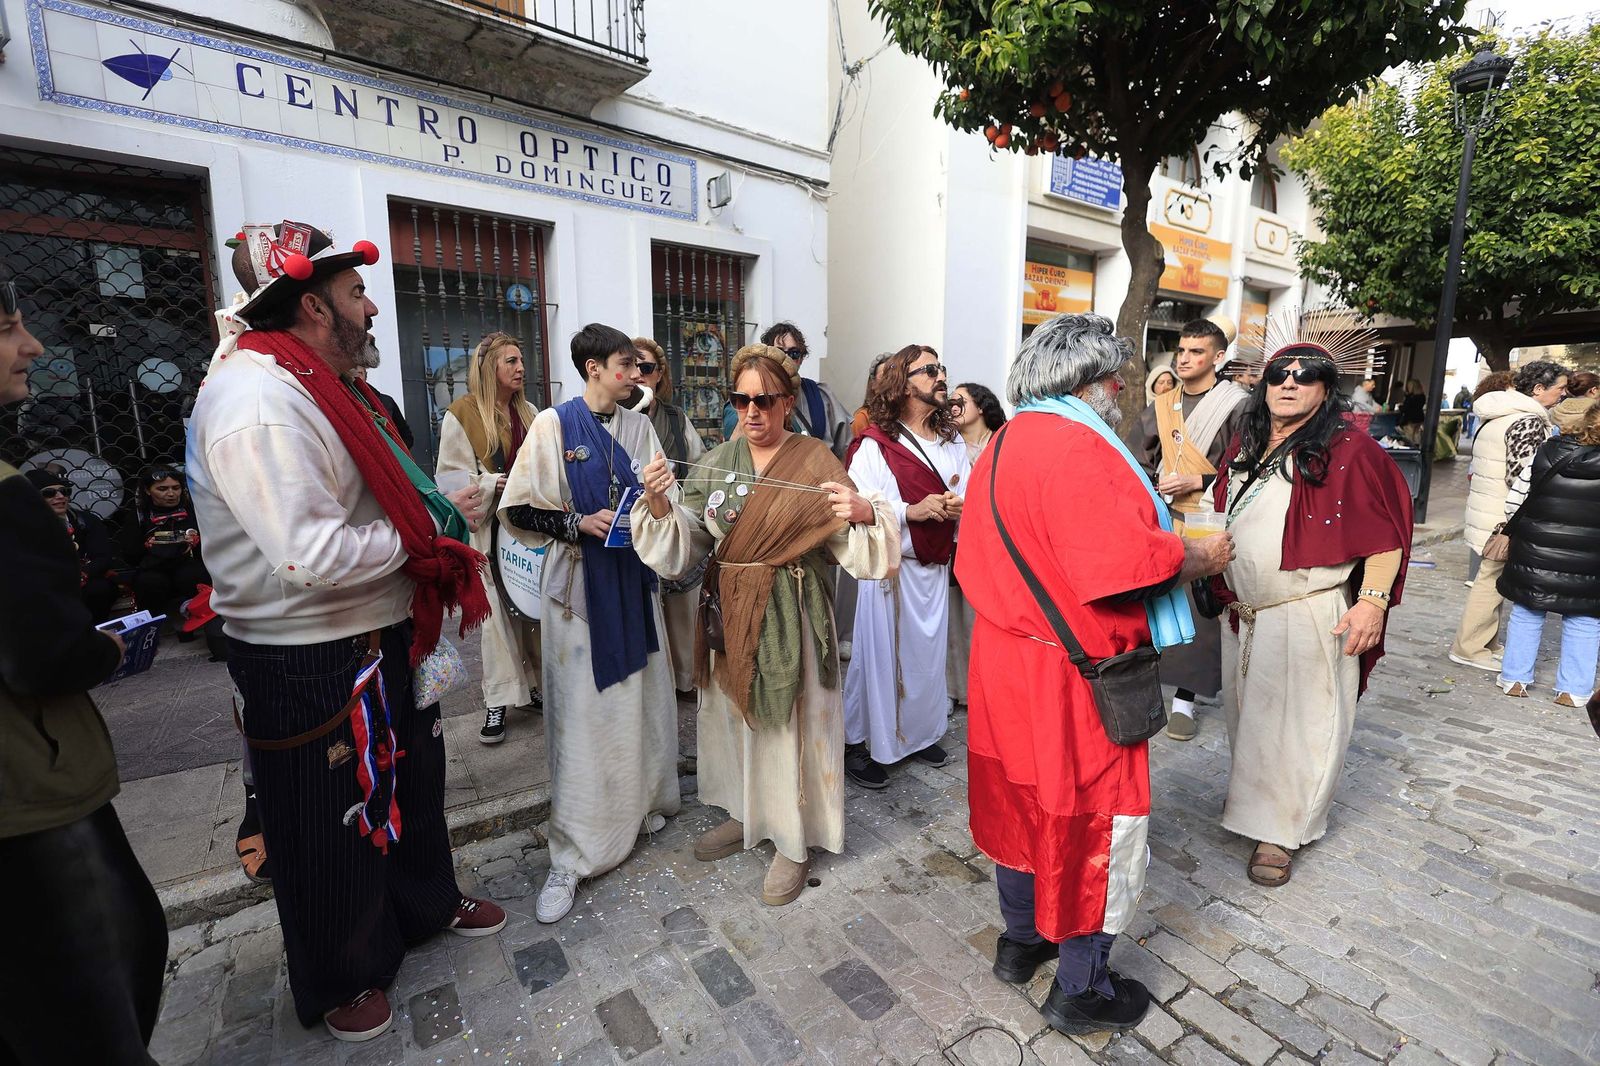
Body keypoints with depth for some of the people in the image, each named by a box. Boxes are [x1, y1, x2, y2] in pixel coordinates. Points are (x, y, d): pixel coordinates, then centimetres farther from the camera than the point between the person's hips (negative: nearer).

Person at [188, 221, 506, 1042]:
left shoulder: (316, 387, 9)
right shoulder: (258, 402, -24)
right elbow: (314, 556, -32)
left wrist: (436, 506, 3)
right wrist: (431, 528, -19)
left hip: (376, 639, 10)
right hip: (310, 667, -10)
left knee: (410, 774, 25)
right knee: (331, 827, 12)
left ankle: (428, 903, 51)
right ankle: (339, 980, 39)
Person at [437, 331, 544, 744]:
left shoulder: (528, 412, 12)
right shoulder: (462, 415, -4)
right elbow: (452, 477, -7)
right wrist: (499, 483, -18)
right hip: (490, 528, -4)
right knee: (497, 611, -1)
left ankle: (535, 684, 21)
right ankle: (498, 701, 10)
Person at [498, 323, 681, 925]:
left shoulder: (638, 426, 7)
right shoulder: (553, 425, -5)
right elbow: (519, 511, -6)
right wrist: (577, 523, -19)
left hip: (632, 579, 5)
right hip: (580, 581, -4)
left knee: (640, 696, 12)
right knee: (582, 711, -1)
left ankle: (641, 802, 34)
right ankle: (572, 857, 12)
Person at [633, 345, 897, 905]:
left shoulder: (815, 460, -9)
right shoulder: (715, 464, 4)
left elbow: (856, 547, -16)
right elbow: (683, 547, -1)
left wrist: (864, 512, -37)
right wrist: (658, 504, -19)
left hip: (790, 616, -5)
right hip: (729, 612, 5)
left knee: (789, 723, 7)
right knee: (732, 712, 18)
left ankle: (793, 842, 30)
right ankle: (746, 815, 43)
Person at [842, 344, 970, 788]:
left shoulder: (953, 442, 11)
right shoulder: (875, 444, -8)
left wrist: (958, 504, -13)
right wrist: (912, 510, -22)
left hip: (936, 567, 6)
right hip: (890, 567, -6)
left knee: (929, 651, 15)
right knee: (880, 652, 0)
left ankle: (919, 732, 35)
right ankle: (859, 743, 17)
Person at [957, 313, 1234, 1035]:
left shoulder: (1002, 444, 8)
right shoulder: (1077, 446, -20)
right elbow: (1130, 562, -26)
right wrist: (1203, 557, -7)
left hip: (1006, 658, 9)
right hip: (1071, 677, -9)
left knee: (1023, 801, 22)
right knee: (1096, 823, 10)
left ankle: (1020, 941, 42)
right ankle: (1080, 990, 30)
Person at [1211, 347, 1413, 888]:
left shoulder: (1350, 450, -10)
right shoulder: (1244, 446, 9)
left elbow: (1385, 532, -12)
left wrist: (1373, 600, -19)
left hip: (1307, 616, -6)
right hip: (1243, 613, 6)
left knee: (1295, 720, 4)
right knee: (1248, 713, 18)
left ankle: (1278, 830, 18)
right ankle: (1253, 796, 38)